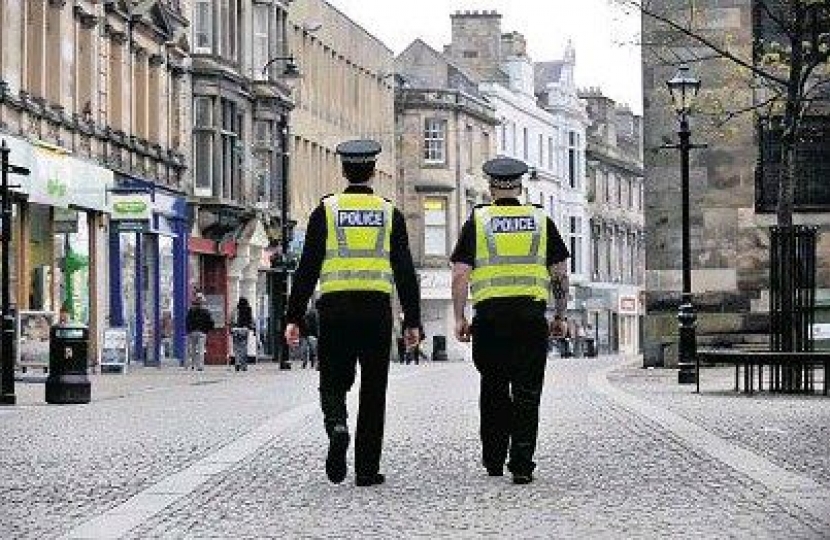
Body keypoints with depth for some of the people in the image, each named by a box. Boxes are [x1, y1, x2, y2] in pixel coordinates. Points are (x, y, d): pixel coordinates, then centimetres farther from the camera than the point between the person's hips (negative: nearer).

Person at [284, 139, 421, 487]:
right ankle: (367, 469, 8)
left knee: (334, 382, 10)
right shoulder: (390, 213, 4)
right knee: (372, 390, 8)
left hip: (335, 310, -1)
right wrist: (412, 321, 7)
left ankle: (337, 426, -22)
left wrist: (294, 318, 0)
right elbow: (405, 271, 2)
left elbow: (307, 268, -2)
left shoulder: (326, 210, 1)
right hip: (377, 310, 1)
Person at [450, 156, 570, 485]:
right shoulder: (541, 221, 9)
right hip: (531, 313, 0)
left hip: (489, 315, 0)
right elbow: (560, 275, 8)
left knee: (494, 390, 13)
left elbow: (460, 275, -1)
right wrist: (559, 317, 16)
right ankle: (522, 466, -5)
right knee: (527, 393, 1)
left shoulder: (477, 221, 5)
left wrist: (459, 318, 5)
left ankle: (494, 461, 19)